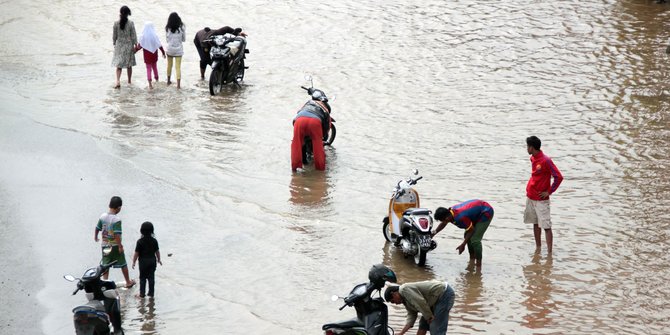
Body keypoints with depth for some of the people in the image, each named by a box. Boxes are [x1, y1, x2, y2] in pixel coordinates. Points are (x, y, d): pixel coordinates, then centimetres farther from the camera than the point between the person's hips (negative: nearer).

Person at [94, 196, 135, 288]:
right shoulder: (117, 219, -22)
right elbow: (117, 234, -26)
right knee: (123, 264, 12)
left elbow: (97, 228, 8)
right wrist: (120, 246, -20)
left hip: (105, 245, 5)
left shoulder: (103, 216, -4)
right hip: (115, 245, -5)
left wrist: (95, 236, 27)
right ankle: (128, 282, 23)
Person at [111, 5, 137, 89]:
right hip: (129, 45, 0)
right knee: (129, 65, 15)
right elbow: (133, 36, -7)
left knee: (118, 65, 2)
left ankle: (118, 81, -18)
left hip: (119, 45, 0)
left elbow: (114, 36, 0)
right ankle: (129, 81, 27)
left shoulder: (116, 23, -8)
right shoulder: (131, 23, -11)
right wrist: (135, 45, 3)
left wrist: (114, 44, 14)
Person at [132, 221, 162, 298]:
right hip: (152, 260, 3)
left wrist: (134, 262, -1)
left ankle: (142, 293, 6)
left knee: (142, 278, 6)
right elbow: (157, 251, 5)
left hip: (143, 261, -3)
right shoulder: (154, 241, -3)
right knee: (151, 277, 10)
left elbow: (136, 253, -11)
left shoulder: (140, 241, -13)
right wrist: (158, 259, 20)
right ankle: (151, 293, 14)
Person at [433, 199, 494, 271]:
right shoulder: (450, 211, -9)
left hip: (486, 213, -10)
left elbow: (471, 230, -22)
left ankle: (478, 265, -8)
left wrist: (463, 245, -14)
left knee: (475, 240, -17)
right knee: (467, 236, 10)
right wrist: (434, 233, 9)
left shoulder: (460, 218, -35)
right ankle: (472, 260, 22)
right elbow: (443, 224, 14)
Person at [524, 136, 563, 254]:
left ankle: (549, 252, -10)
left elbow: (559, 177, -18)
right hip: (530, 197, 8)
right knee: (535, 224, 15)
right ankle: (538, 248, 25)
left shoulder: (546, 161, -19)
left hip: (541, 200, -8)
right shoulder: (533, 159, 7)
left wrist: (549, 192, -14)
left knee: (546, 226, -8)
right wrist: (529, 188, 11)